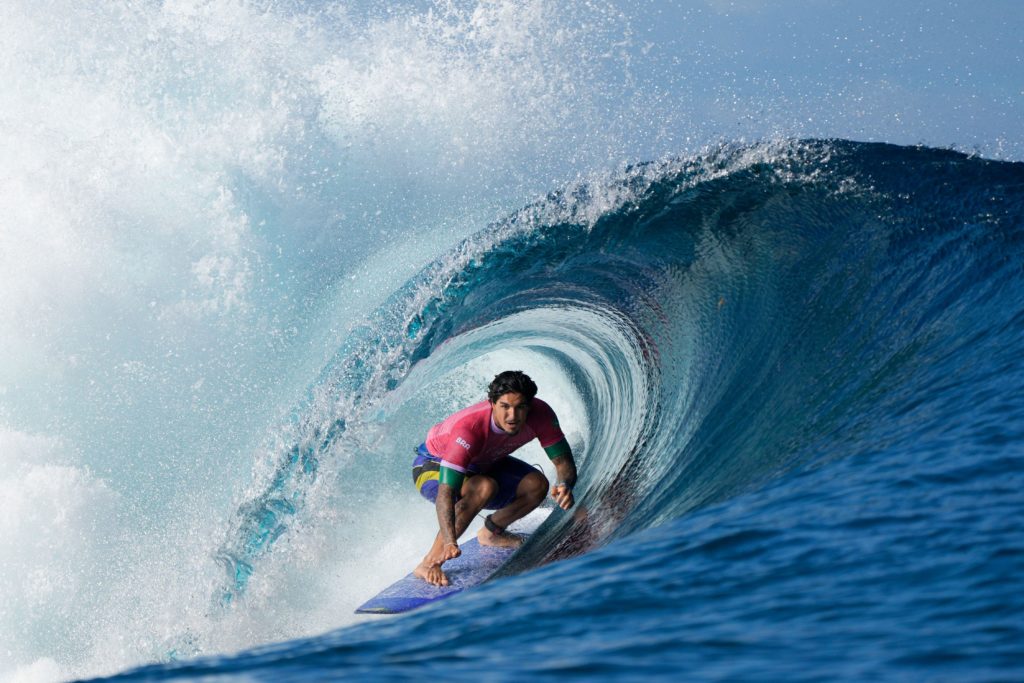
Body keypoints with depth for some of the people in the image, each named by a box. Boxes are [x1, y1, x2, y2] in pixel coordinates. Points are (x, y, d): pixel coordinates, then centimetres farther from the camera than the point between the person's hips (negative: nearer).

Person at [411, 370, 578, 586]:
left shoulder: (540, 415, -26)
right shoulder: (469, 427, -41)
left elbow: (563, 461, -17)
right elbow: (446, 492, -45)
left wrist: (564, 485, -41)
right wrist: (450, 542, -59)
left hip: (482, 465, 6)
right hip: (433, 467, -6)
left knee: (537, 485, -13)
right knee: (485, 487, -35)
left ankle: (491, 533, 14)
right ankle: (430, 562, -30)